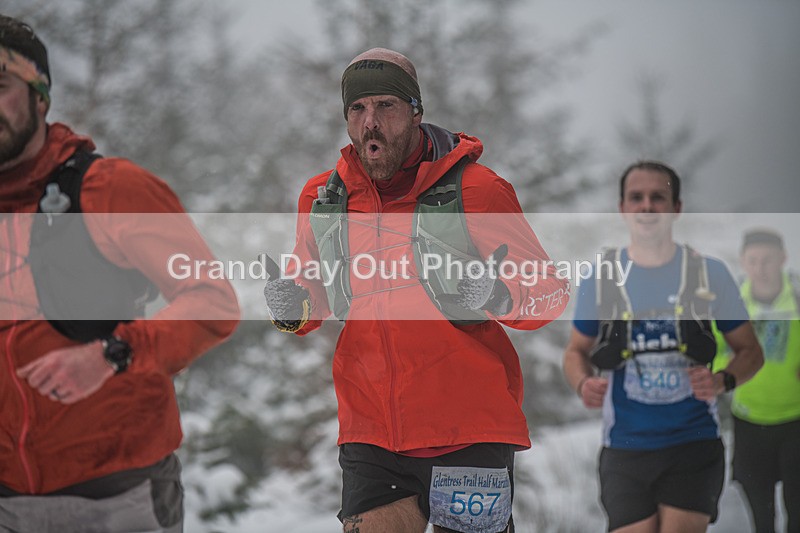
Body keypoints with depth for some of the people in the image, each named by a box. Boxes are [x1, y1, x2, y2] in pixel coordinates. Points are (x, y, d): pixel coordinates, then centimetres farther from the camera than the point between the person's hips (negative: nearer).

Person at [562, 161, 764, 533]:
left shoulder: (710, 273, 2)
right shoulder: (599, 278, 3)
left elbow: (750, 351, 9)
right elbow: (577, 351, 16)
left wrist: (722, 381, -12)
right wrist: (583, 384, -8)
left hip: (693, 445, -1)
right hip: (625, 449, 1)